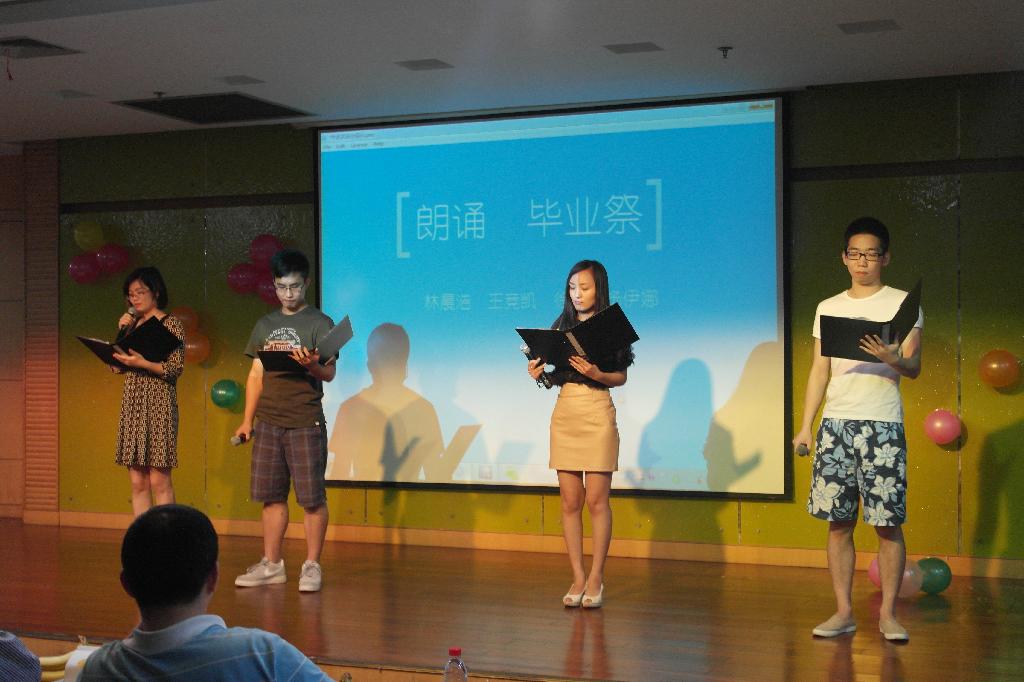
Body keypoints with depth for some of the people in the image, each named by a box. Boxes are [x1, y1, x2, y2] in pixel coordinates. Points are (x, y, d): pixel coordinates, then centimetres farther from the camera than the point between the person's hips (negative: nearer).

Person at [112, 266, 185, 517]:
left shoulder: (171, 325, -3)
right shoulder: (132, 324, 14)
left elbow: (175, 369, -11)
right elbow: (116, 366, 12)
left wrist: (141, 363, -21)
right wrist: (122, 332, 3)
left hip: (158, 405, -6)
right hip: (131, 405, 6)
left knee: (159, 480, -7)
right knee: (137, 482, 5)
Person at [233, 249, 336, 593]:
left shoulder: (319, 323, -1)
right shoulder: (265, 325, 14)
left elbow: (329, 374, -9)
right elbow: (256, 375, 16)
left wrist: (312, 365, -31)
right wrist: (247, 420, 11)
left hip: (305, 422, -5)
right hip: (268, 421, 5)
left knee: (312, 496, -2)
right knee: (271, 495, 8)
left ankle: (312, 566, 5)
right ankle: (271, 565, 17)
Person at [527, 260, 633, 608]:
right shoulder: (561, 326, 12)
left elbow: (621, 377, -2)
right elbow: (555, 376, 12)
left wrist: (596, 374, -20)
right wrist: (540, 372, -8)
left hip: (597, 414, -4)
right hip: (564, 413, 4)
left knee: (596, 500, -5)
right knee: (570, 501, 3)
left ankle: (596, 579, 3)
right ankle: (578, 578, 8)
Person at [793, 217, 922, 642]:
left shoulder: (902, 304, 4)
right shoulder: (828, 308, 14)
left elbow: (914, 367, -4)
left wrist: (893, 359, -27)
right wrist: (805, 426, 8)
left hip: (882, 425, -3)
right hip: (835, 423, 3)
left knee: (888, 523, -3)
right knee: (838, 522, 3)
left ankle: (887, 613, 5)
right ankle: (843, 611, 10)